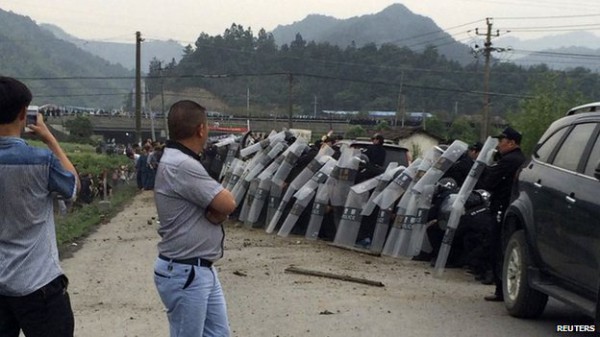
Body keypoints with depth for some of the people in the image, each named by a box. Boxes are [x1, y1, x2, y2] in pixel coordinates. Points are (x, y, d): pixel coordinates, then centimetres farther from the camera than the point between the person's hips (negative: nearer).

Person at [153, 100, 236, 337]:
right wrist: (217, 210, 0)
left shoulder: (182, 162, 12)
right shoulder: (182, 166, -22)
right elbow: (228, 204, -21)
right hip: (184, 274, -10)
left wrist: (217, 211, -11)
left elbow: (219, 207, 9)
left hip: (202, 270, 10)